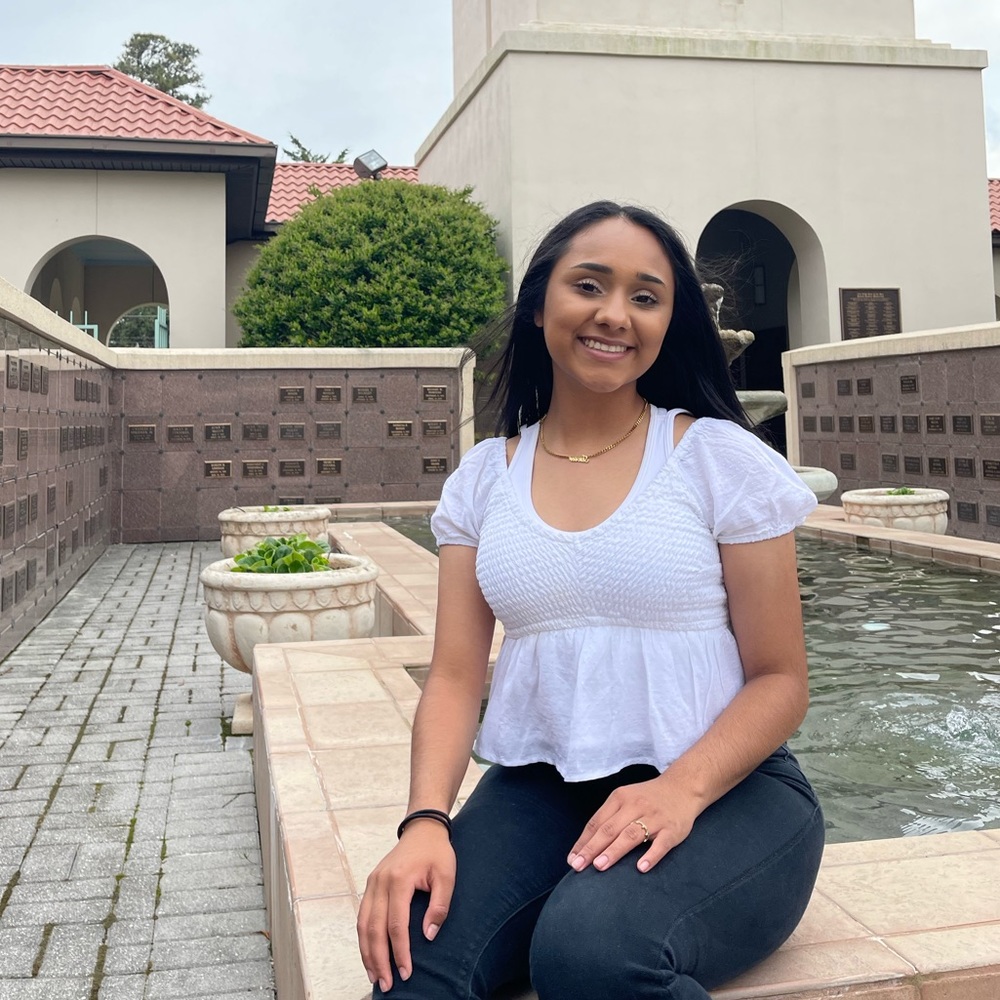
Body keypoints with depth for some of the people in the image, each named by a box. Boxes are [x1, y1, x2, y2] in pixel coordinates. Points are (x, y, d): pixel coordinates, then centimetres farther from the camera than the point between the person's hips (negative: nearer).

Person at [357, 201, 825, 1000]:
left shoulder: (722, 458, -3)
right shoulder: (484, 478, 7)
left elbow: (781, 680, -3)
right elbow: (456, 676, 2)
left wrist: (682, 788, -21)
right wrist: (426, 820, -16)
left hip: (724, 786, -1)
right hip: (537, 790, 2)